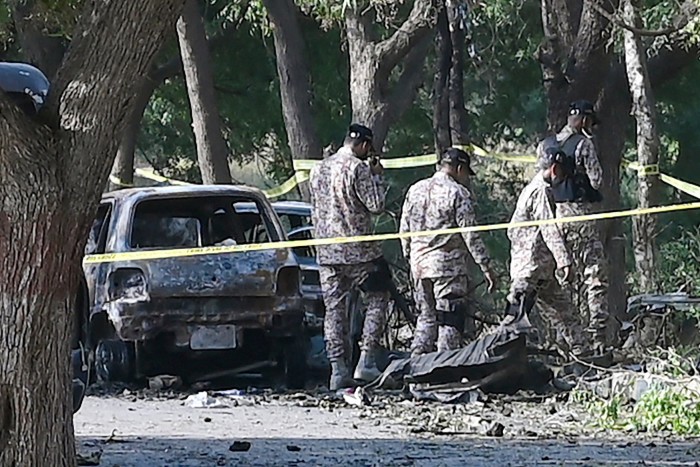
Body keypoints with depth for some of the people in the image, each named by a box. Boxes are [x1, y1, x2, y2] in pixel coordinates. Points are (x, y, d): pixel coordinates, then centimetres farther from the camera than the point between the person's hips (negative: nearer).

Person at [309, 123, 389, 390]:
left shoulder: (318, 170, 12)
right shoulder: (358, 168, -10)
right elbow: (376, 206, -9)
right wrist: (377, 177, 2)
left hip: (327, 251, 6)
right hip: (358, 250, -6)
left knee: (334, 308, 6)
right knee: (377, 300, 6)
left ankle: (337, 369, 0)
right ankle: (366, 362, -3)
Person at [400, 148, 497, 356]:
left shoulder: (415, 190, 10)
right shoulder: (458, 193, -9)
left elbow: (404, 230, 14)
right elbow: (470, 235, -12)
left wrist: (410, 257, 25)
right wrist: (486, 267, -8)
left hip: (419, 265, 6)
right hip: (448, 265, -6)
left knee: (426, 317, 15)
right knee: (450, 322, -2)